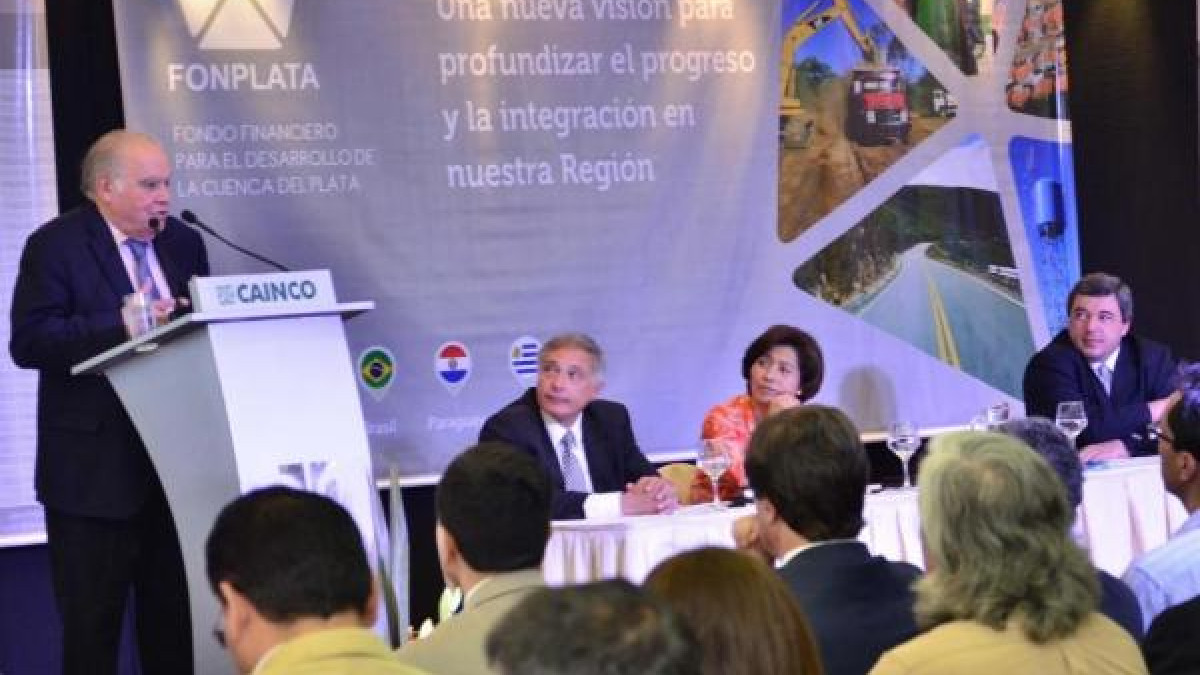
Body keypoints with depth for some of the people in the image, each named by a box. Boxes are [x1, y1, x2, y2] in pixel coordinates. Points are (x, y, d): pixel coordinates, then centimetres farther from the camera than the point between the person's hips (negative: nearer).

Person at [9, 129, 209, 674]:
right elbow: (28, 341, -17)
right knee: (92, 625, 2)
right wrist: (122, 328, -26)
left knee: (176, 618, 12)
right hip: (96, 466, -5)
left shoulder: (184, 244, 11)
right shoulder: (55, 245, -7)